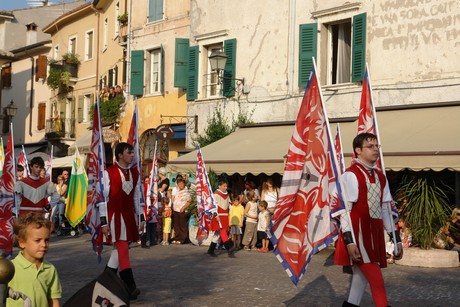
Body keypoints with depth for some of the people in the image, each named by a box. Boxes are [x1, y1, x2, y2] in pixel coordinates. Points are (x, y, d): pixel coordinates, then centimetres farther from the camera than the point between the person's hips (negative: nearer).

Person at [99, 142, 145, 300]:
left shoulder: (134, 172, 10)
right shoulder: (109, 173, -8)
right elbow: (103, 197, -7)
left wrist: (141, 217, 14)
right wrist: (104, 221, -9)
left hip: (129, 215, 6)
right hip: (115, 215, -6)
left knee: (119, 247, 11)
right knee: (123, 248, -12)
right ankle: (130, 287, -16)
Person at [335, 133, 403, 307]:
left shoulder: (380, 177, 13)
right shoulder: (351, 175, -10)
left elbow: (385, 209, 16)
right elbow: (345, 209, -14)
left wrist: (396, 238, 14)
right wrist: (349, 241, -20)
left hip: (375, 233, 7)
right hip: (358, 234, -7)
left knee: (361, 274, 10)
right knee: (377, 280, -9)